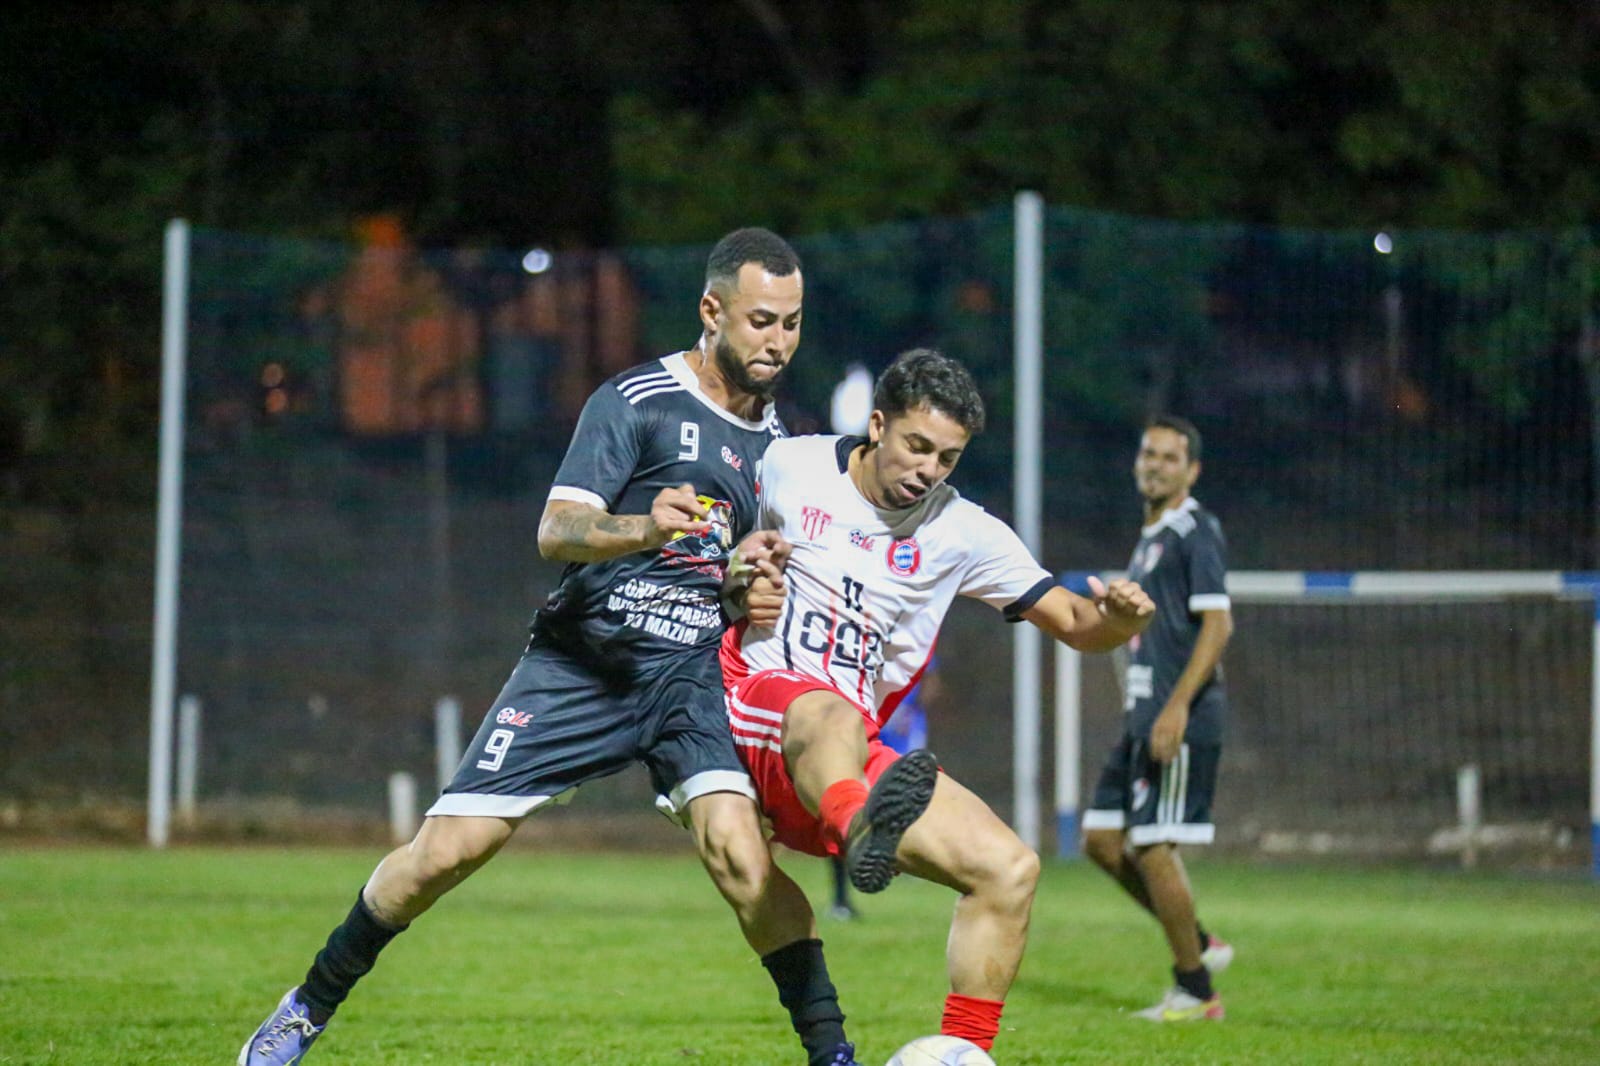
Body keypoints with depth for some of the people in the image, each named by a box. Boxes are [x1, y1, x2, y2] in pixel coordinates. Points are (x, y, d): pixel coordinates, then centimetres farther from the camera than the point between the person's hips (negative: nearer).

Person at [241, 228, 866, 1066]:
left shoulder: (776, 439, 12)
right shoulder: (636, 401, -6)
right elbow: (556, 531, -16)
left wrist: (755, 578, 1)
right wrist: (645, 529, -36)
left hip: (691, 669, 3)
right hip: (581, 659, -3)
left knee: (735, 845, -24)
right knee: (448, 848, -5)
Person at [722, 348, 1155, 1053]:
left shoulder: (962, 533, 7)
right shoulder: (788, 467, 4)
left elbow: (1075, 625, 8)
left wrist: (1118, 618, -16)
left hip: (859, 758, 4)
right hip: (756, 702, -4)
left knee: (1010, 869, -12)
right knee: (828, 714, -41)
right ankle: (860, 828, -76)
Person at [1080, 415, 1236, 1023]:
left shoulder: (1195, 533, -9)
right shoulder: (1151, 538, 20)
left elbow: (1216, 625, -17)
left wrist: (1177, 707, -24)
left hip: (1180, 721, -10)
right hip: (1143, 719, 10)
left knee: (1152, 848, -9)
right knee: (1103, 840, 9)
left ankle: (1195, 993, 0)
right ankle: (1199, 946, 17)